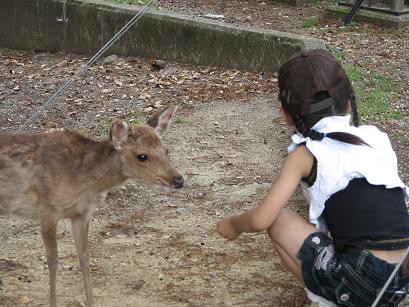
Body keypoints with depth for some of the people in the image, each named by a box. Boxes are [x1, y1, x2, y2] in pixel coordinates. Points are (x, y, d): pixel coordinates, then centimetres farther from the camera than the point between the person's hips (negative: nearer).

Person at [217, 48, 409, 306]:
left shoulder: (305, 154, 0)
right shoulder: (377, 137, 12)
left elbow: (261, 219, -5)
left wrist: (233, 224, 18)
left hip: (361, 284, -6)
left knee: (279, 220, 10)